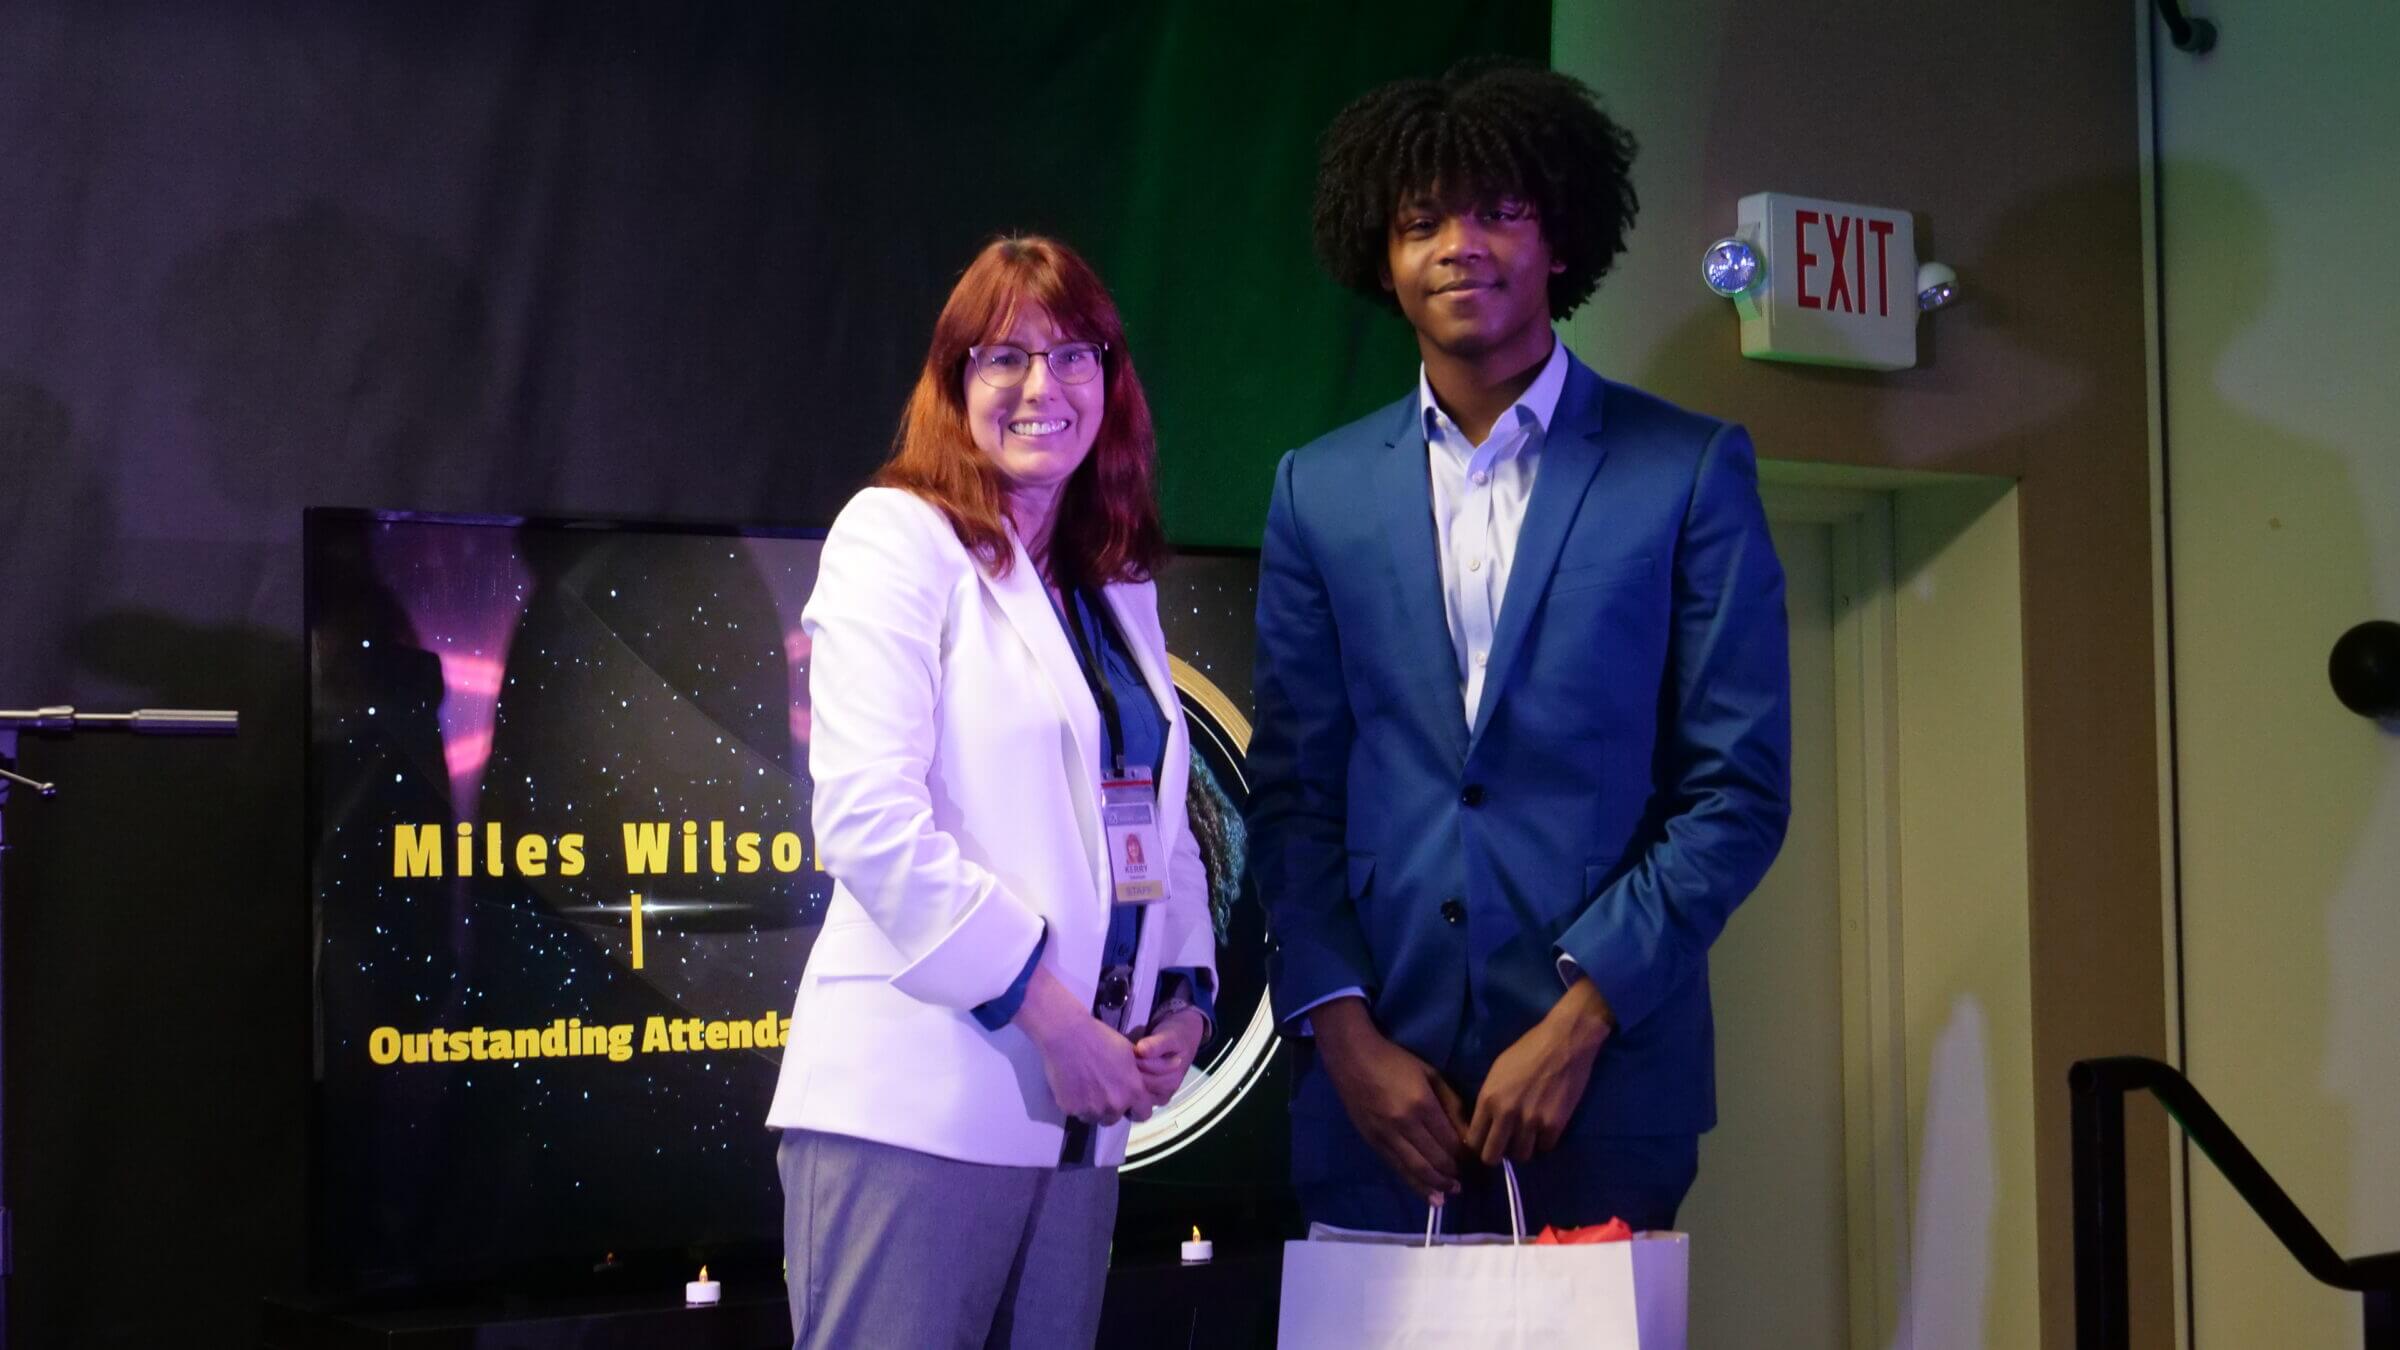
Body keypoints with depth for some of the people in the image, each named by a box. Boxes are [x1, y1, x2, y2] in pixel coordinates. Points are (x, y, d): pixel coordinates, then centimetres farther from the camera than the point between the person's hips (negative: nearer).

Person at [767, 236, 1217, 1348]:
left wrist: (1184, 998, 2)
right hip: (918, 1107, -7)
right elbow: (867, 815, -14)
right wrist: (1050, 1012, -14)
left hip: (1077, 1113, 7)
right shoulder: (897, 537, -3)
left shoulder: (1121, 589, 18)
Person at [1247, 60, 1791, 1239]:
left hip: (1602, 1085, -2)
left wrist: (1580, 1018, -11)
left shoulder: (1690, 471, 0)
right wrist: (1343, 1031, -5)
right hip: (1376, 1090, 2)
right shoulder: (1319, 490, 8)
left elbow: (1739, 787, -3)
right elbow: (1292, 791, 7)